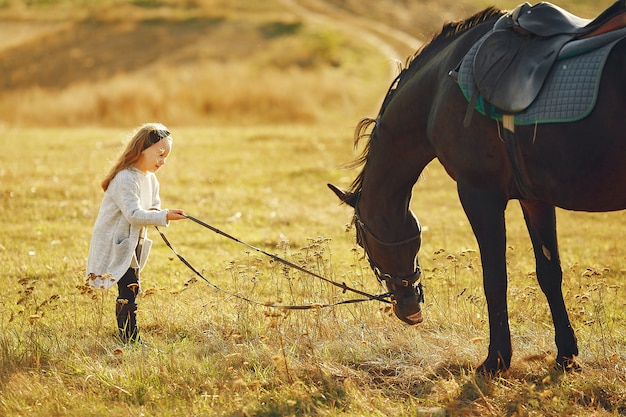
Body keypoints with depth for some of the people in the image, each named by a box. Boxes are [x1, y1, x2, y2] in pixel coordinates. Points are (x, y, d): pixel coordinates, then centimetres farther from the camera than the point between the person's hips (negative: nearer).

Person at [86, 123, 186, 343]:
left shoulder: (151, 180, 9)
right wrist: (164, 216, -37)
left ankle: (130, 338, 20)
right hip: (116, 245, -10)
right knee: (128, 289, -14)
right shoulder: (125, 179, -23)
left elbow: (154, 207, 15)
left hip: (133, 245, 10)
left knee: (131, 290, 13)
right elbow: (133, 214, -30)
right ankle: (130, 339, -11)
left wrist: (152, 213, -9)